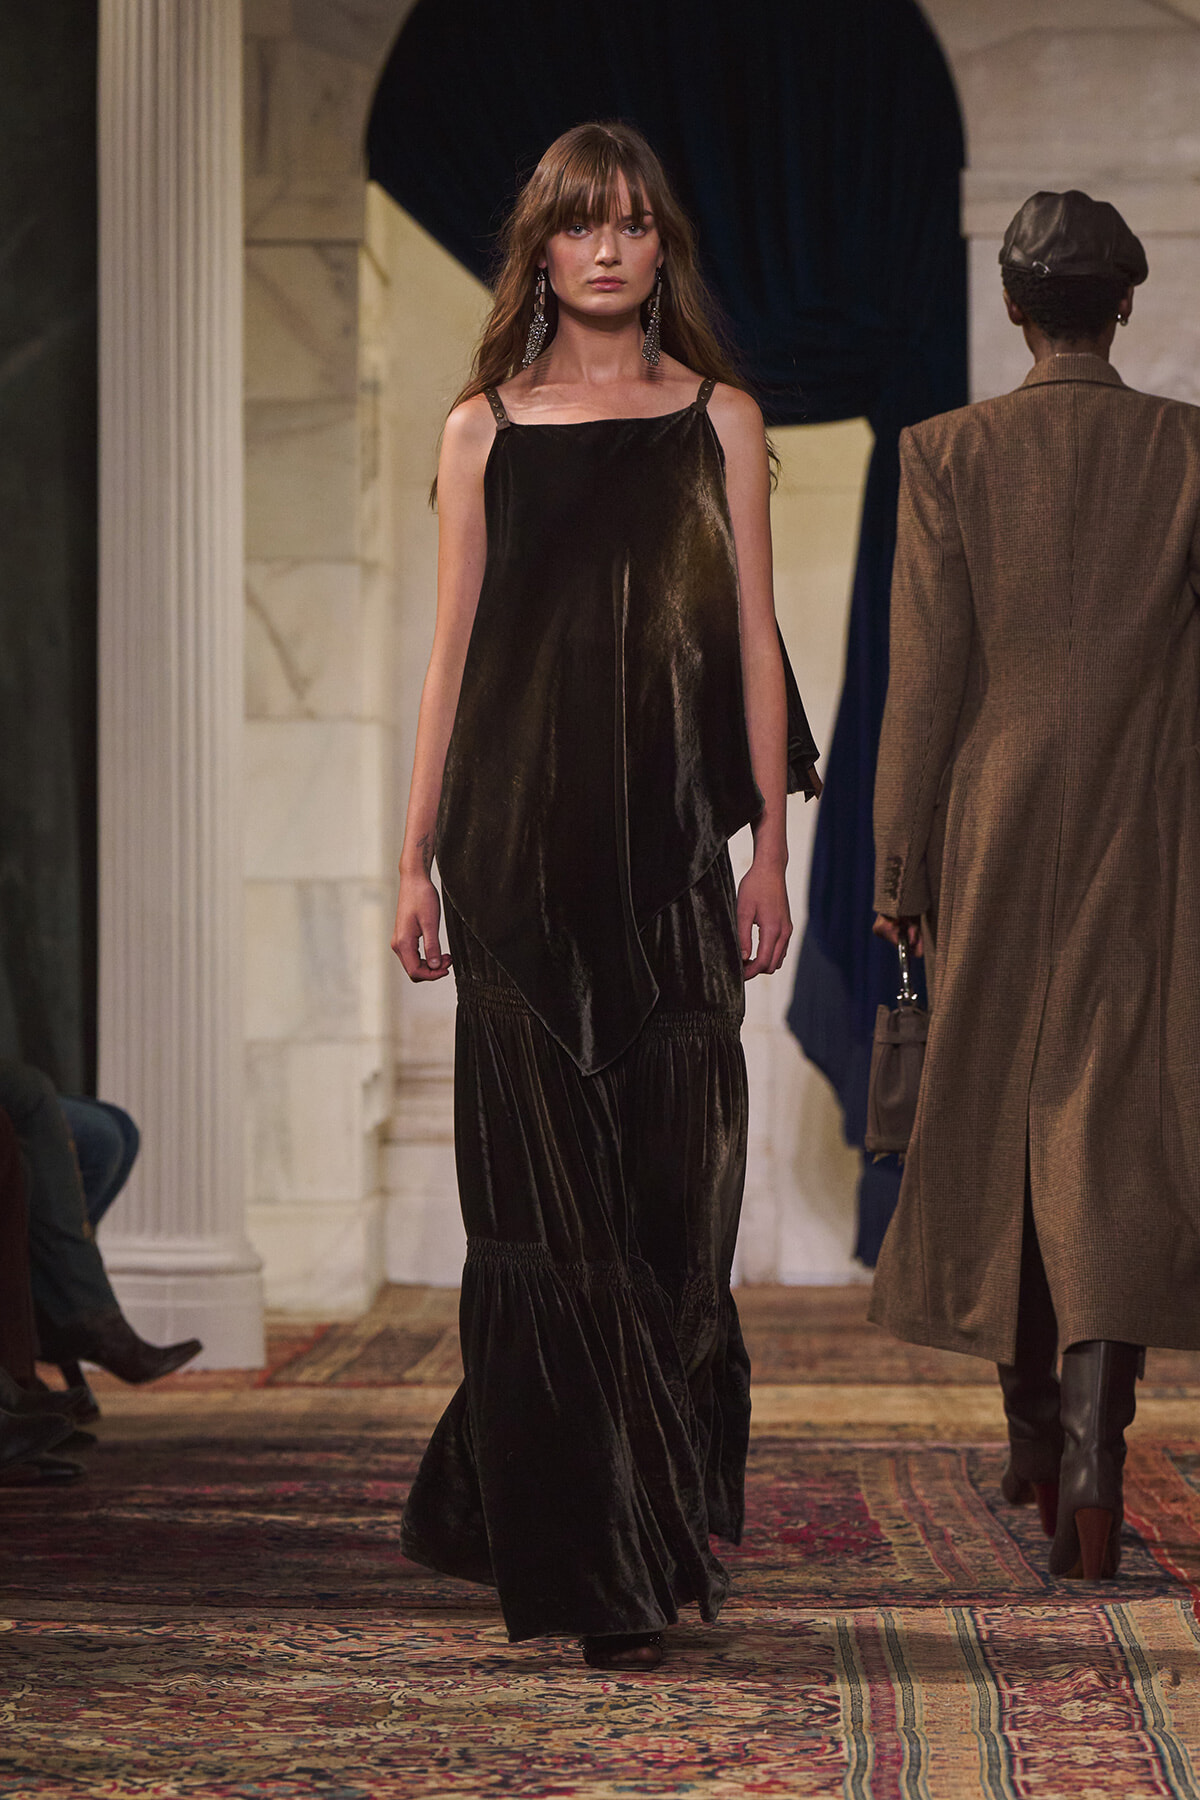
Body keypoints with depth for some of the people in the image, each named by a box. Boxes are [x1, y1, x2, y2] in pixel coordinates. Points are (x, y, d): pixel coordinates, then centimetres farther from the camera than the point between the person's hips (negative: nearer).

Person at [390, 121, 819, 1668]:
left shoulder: (720, 420, 8)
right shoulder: (484, 432, 7)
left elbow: (752, 640, 7)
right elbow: (453, 653, 7)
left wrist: (769, 846, 1)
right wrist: (419, 859, 4)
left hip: (672, 847, 1)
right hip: (521, 844, -1)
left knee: (675, 1189, 1)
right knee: (548, 1201, -1)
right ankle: (595, 1574, 5)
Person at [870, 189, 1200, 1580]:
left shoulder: (950, 456, -4)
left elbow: (925, 678, -5)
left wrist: (898, 862, 2)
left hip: (993, 839, 1)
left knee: (996, 1123, 15)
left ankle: (1033, 1433, 27)